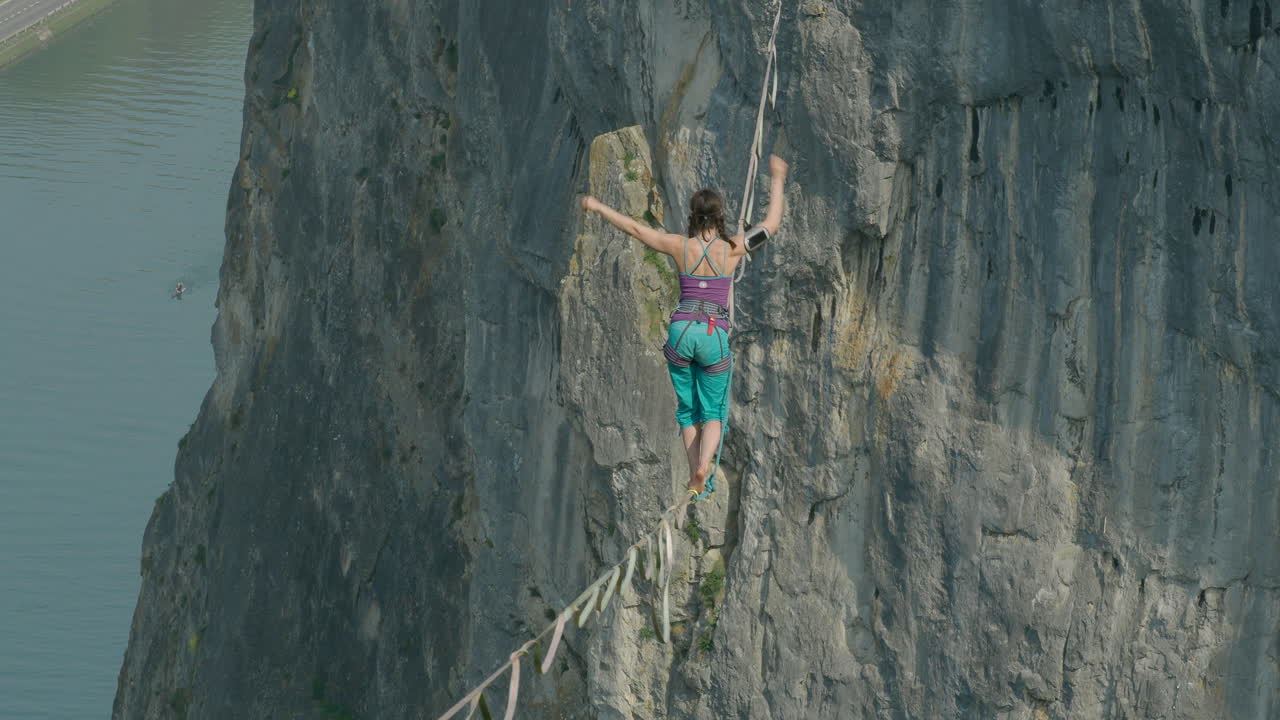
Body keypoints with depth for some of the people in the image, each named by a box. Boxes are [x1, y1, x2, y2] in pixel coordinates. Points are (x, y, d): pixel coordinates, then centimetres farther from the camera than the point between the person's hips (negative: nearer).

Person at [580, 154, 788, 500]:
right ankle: (704, 464, -21)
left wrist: (598, 207, 20)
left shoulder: (681, 247, -1)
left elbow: (634, 227, 7)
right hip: (715, 336, -1)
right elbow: (772, 223, 7)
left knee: (687, 409, 14)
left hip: (681, 331, 1)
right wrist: (776, 180, 18)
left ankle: (697, 480, 8)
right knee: (713, 412, 8)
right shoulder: (733, 248, -4)